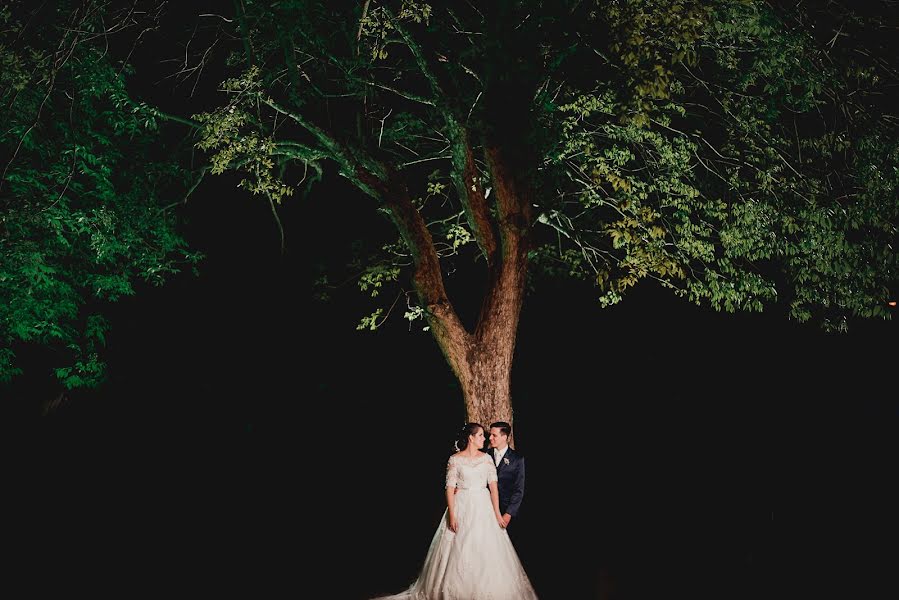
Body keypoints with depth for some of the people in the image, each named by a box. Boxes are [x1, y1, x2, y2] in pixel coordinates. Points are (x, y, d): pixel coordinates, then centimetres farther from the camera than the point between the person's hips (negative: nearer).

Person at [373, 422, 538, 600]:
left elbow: (493, 486, -1)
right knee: (459, 551, 0)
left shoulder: (486, 458, 5)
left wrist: (497, 513, -9)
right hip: (461, 507, -3)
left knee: (486, 551, 1)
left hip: (483, 506, 3)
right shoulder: (455, 460, -3)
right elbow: (450, 488, -6)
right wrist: (452, 515, -14)